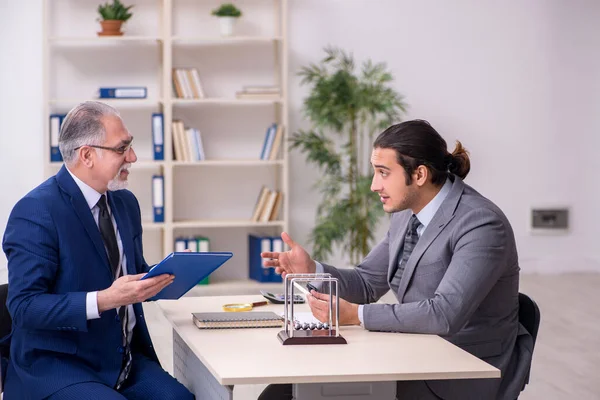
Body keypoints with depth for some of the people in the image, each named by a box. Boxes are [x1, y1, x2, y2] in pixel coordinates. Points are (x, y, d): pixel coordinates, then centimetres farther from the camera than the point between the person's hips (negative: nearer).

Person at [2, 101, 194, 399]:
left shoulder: (126, 203, 10)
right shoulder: (35, 212, -14)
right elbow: (24, 306, -19)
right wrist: (105, 300, -29)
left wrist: (154, 280, -2)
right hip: (55, 365, -6)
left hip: (125, 359, 6)